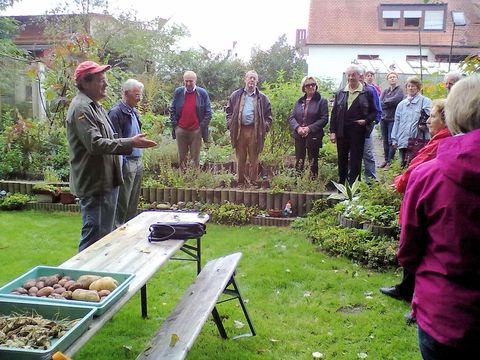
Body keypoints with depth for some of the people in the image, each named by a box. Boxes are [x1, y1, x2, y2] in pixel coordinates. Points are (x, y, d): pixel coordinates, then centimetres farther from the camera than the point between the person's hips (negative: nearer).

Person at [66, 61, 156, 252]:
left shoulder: (95, 106, 16)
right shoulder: (81, 108, -16)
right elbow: (95, 144, -25)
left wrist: (131, 142, 12)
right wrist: (130, 143, -25)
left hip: (107, 181, 10)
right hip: (94, 184, -10)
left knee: (105, 233, 19)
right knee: (94, 236, -4)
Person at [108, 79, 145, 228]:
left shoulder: (134, 112, 15)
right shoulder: (116, 112, -14)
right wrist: (122, 164, -21)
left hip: (138, 162, 9)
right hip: (126, 163, -9)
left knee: (133, 202, 16)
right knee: (122, 203, -1)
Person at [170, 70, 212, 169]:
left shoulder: (202, 93, -3)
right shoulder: (178, 92, 2)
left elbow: (208, 112, -1)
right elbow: (172, 109, 8)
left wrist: (202, 126, -7)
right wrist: (174, 124, 1)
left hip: (196, 130, -2)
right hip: (180, 130, 2)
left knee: (195, 157, 6)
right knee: (182, 157, 11)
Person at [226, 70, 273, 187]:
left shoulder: (262, 98, 8)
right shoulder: (236, 95, 10)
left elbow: (268, 115, 9)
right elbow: (229, 111, 12)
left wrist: (265, 128, -3)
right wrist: (230, 125, 1)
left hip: (255, 132, -1)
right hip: (240, 130, 1)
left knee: (254, 159, 3)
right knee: (240, 159, 6)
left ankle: (253, 183, 9)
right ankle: (241, 183, 14)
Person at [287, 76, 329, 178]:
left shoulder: (321, 101, -1)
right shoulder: (299, 101, 11)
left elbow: (324, 119, -9)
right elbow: (291, 118, 7)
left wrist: (310, 128, -18)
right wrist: (297, 127, -13)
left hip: (314, 136, -3)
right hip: (299, 136, 4)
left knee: (313, 162, 4)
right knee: (298, 162, 7)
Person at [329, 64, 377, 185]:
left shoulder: (367, 94, 4)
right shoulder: (340, 94, 10)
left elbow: (373, 112, 7)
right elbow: (334, 114, 8)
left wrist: (366, 120, -13)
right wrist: (332, 132, 0)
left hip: (358, 132, -3)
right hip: (342, 132, 3)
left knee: (355, 161, 0)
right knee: (342, 160, 11)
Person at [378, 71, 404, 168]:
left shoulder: (399, 90, -2)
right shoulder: (385, 91, 14)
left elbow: (396, 100, -20)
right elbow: (380, 102, 0)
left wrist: (385, 102, -6)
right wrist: (390, 102, -12)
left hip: (393, 119, -6)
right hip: (384, 118, 6)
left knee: (391, 141, -6)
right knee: (385, 141, 10)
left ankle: (390, 161, 0)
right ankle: (386, 160, 19)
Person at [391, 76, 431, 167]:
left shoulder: (425, 101, 1)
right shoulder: (401, 104, 15)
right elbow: (397, 122, 14)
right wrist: (394, 139, 9)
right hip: (403, 141, 4)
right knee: (404, 165, 11)